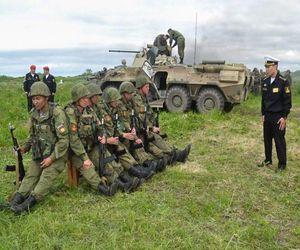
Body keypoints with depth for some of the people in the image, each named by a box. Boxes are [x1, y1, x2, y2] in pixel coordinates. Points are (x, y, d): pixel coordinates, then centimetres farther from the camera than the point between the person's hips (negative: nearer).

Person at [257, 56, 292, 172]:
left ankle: (282, 164, 14)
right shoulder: (265, 81, 6)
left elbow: (287, 101, -11)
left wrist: (284, 117, -14)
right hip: (267, 116, 6)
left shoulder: (283, 82, -13)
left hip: (278, 117, -6)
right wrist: (263, 114, 12)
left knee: (279, 141, 2)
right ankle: (268, 160, 29)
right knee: (267, 139, 14)